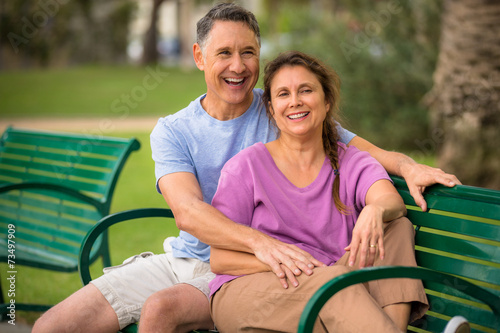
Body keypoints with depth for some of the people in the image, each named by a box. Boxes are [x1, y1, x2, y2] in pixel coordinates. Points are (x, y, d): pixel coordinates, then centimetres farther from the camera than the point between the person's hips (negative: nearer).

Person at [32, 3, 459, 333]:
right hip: (178, 260, 3)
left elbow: (368, 151, -6)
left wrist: (408, 166, -31)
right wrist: (260, 242, -36)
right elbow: (188, 212, -18)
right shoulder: (172, 132, 0)